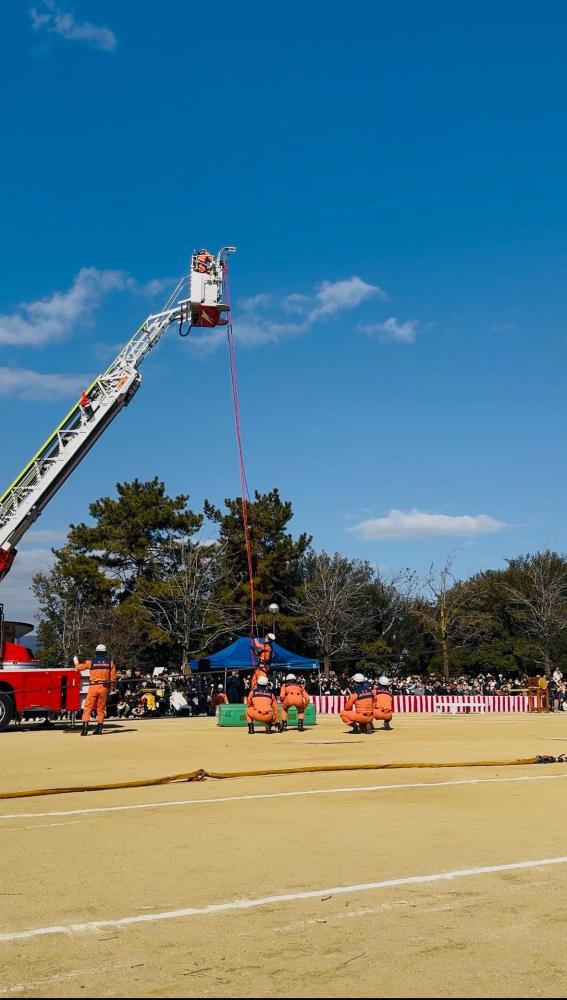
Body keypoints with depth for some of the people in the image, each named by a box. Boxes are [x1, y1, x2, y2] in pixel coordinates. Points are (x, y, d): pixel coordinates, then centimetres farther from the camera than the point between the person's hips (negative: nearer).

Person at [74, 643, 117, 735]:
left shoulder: (91, 662, 1)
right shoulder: (110, 663, 5)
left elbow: (79, 667, 12)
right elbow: (113, 677, 4)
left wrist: (75, 661, 32)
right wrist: (111, 689, 14)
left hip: (93, 687, -2)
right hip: (104, 687, 2)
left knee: (88, 707, 1)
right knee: (101, 708, 11)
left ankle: (85, 728, -11)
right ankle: (99, 729, 11)